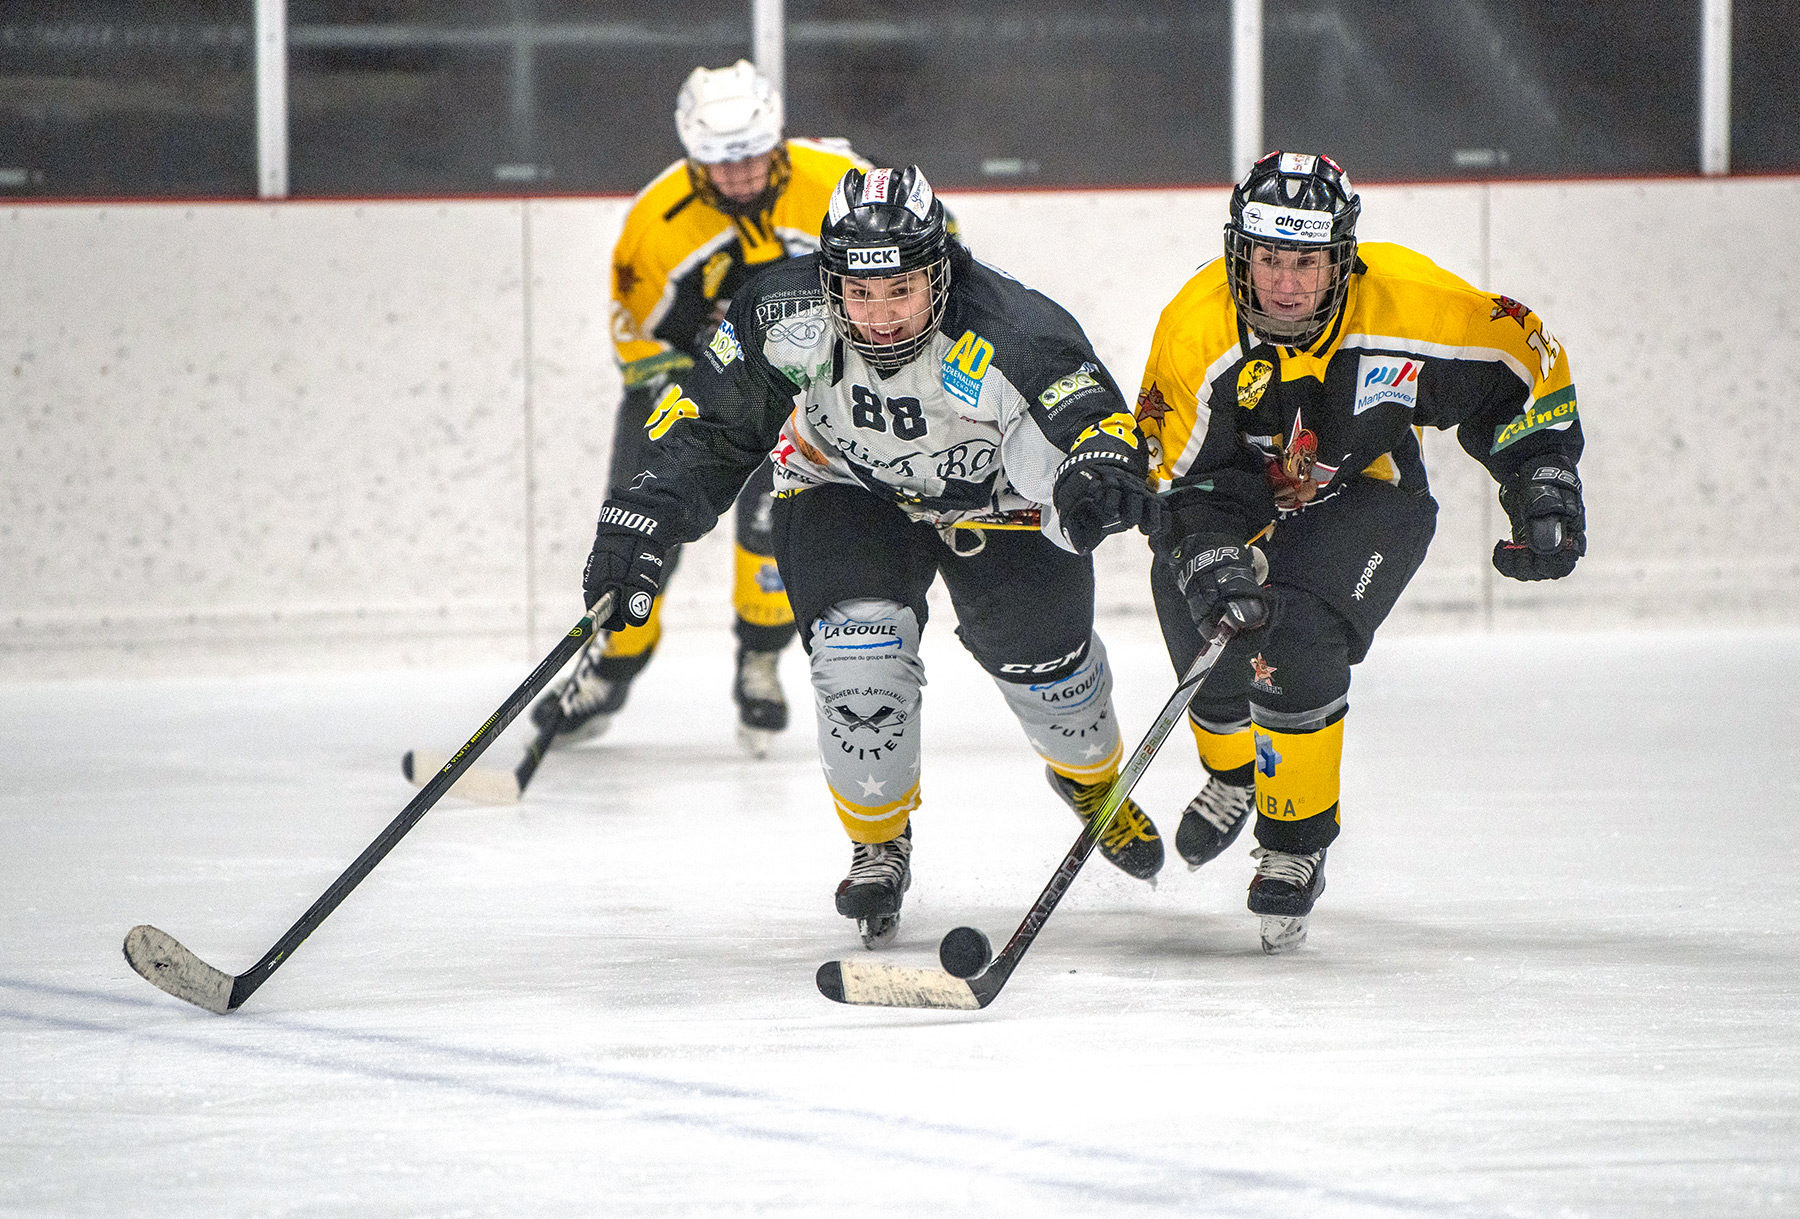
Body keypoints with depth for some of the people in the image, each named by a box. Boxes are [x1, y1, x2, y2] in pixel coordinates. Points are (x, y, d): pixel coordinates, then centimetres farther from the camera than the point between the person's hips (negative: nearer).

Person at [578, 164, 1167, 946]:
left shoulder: (1007, 335, -39)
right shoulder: (784, 316, -30)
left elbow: (1092, 425, -48)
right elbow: (709, 424, -16)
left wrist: (1099, 475, -71)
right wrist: (648, 513, -26)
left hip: (996, 495, -1)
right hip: (847, 489, 1)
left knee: (1040, 652, 6)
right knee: (857, 641, -19)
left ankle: (1091, 775, 44)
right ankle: (879, 839, 5)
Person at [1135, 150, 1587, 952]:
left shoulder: (1403, 302, -29)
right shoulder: (1194, 329, -28)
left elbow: (1521, 362, -13)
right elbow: (1178, 478, -24)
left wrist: (1545, 487, -15)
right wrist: (1211, 556, -41)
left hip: (1364, 495, -2)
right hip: (1241, 498, 2)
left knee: (1297, 646, -24)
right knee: (1214, 646, -7)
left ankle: (1296, 844, -6)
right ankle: (1235, 774, 31)